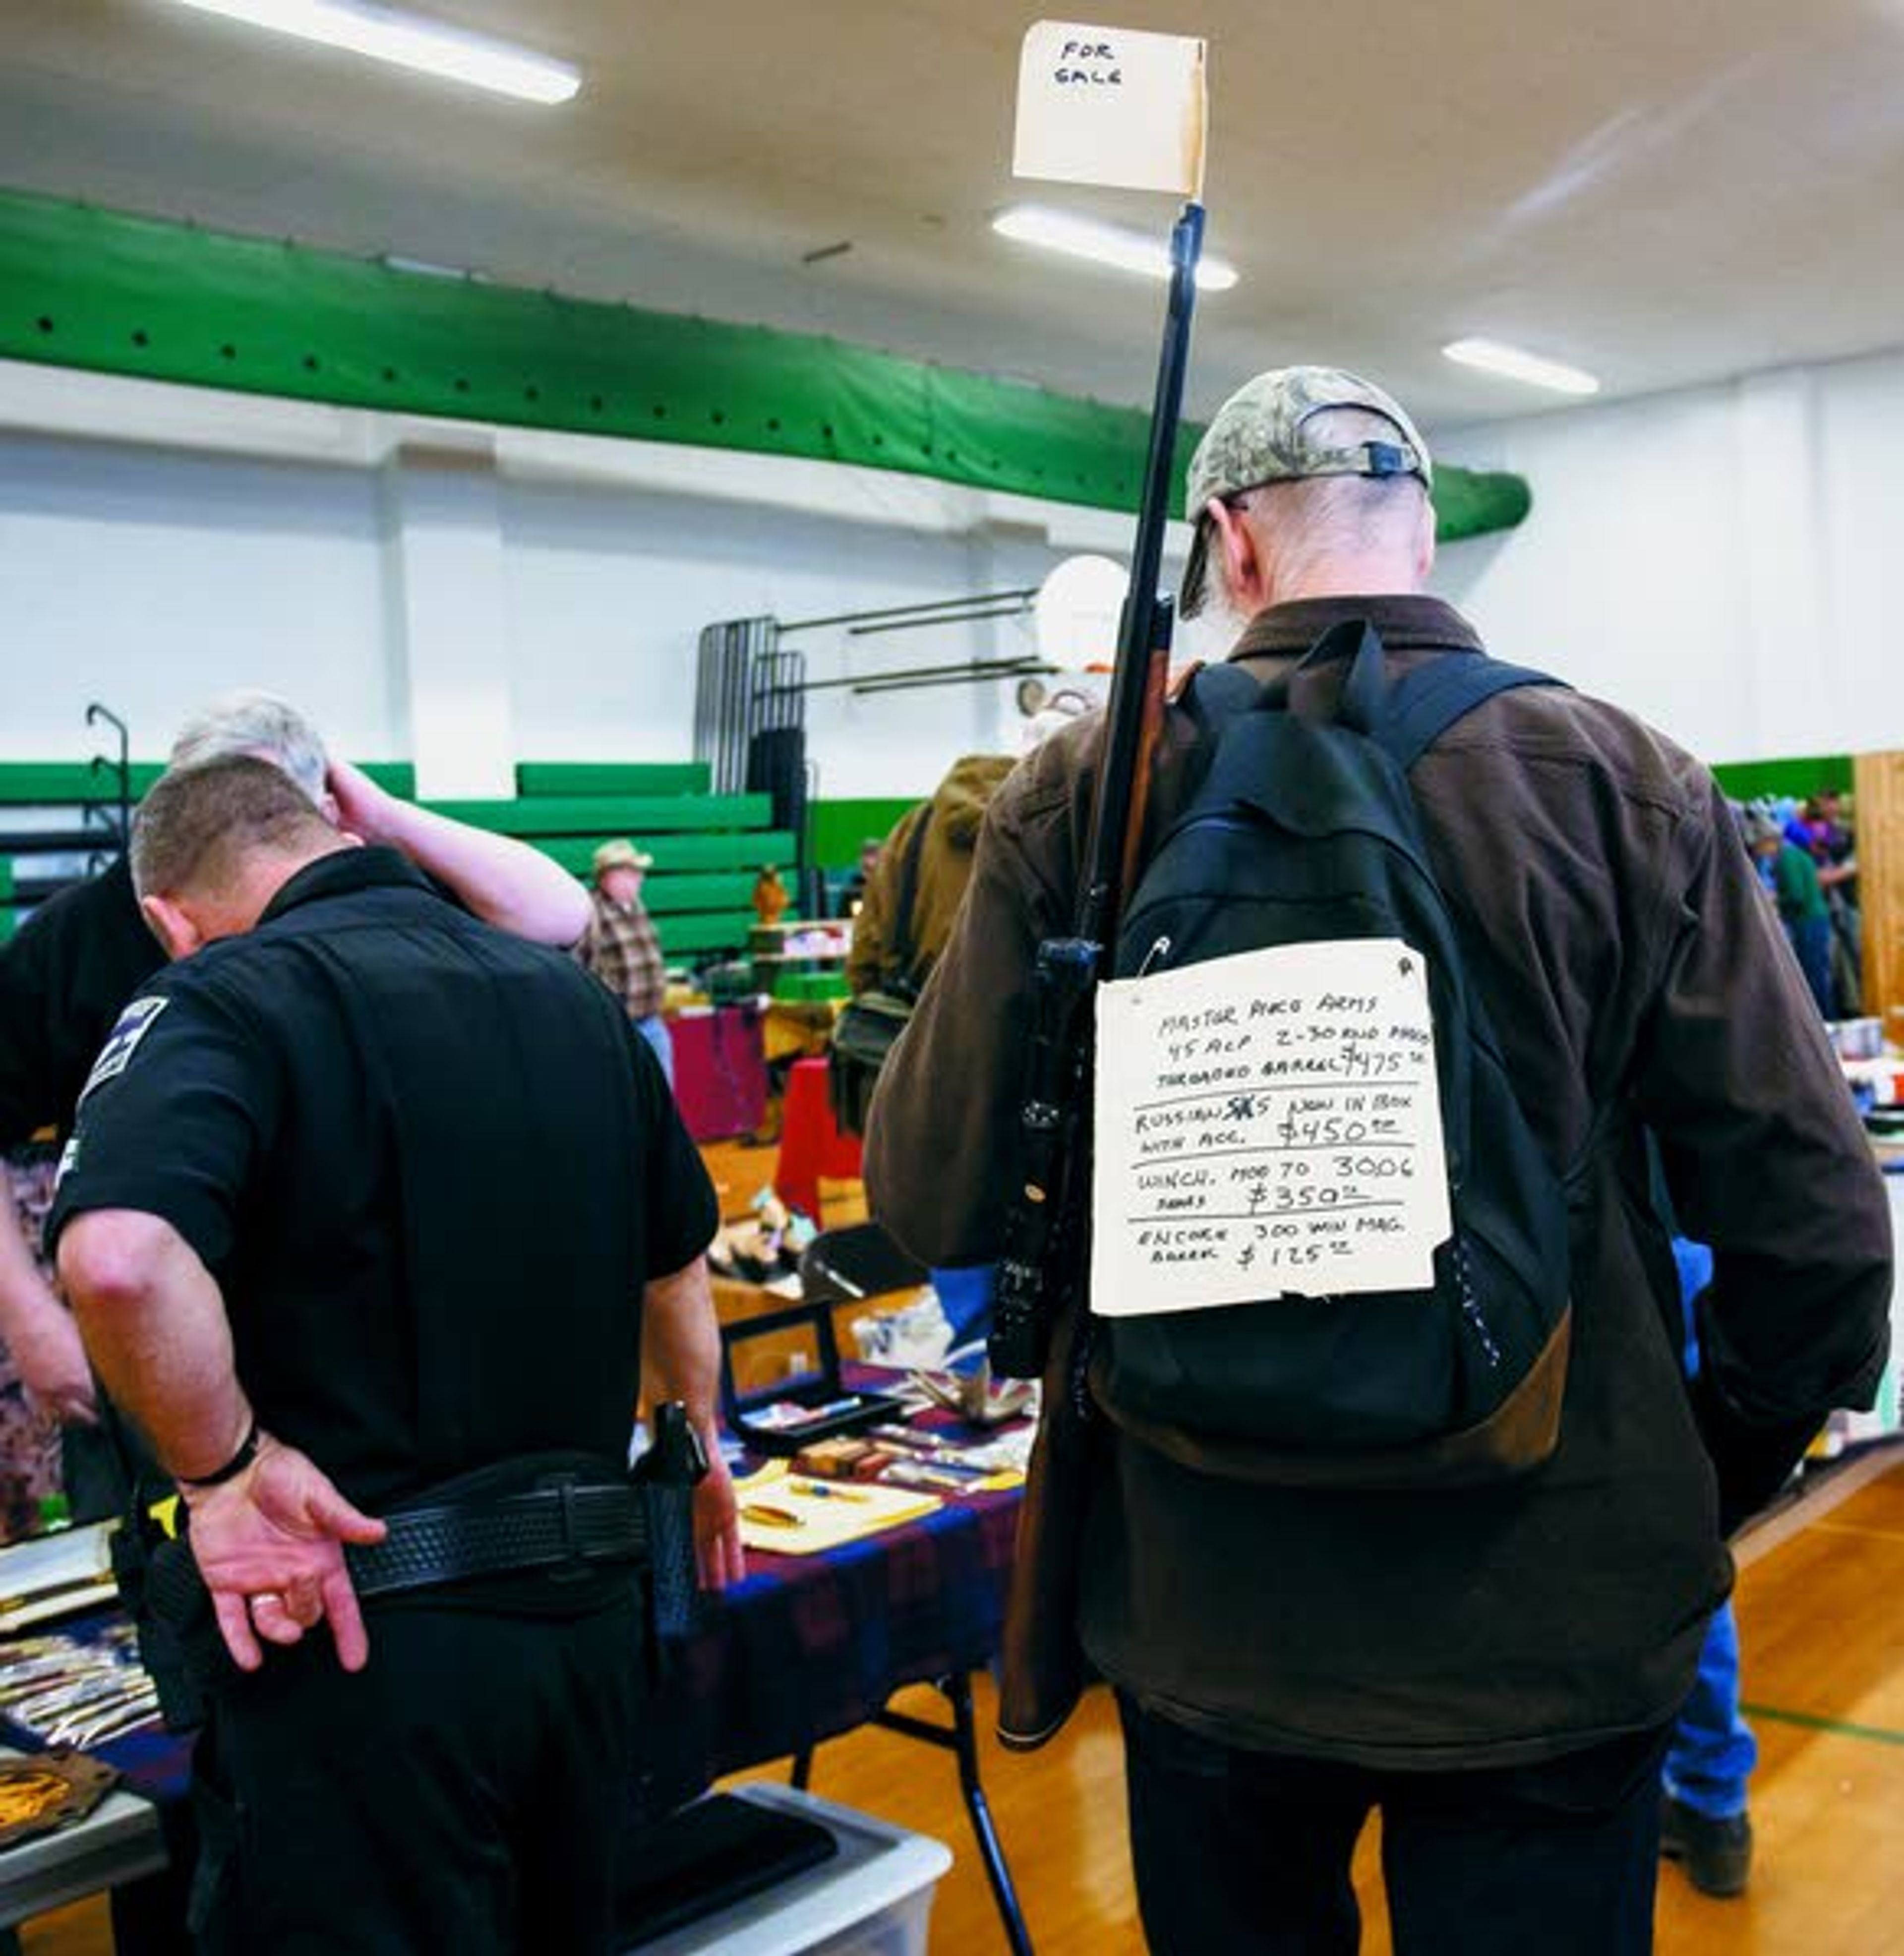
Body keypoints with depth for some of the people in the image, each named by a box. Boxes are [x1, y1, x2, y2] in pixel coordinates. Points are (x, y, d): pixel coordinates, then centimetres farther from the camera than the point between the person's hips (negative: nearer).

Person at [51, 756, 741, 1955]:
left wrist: (222, 1467, -16)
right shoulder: (578, 998, 9)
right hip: (590, 1612, 6)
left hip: (367, 1636, -6)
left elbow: (120, 1259, -31)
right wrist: (696, 1435, 36)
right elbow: (678, 1254, 22)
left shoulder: (229, 998, -11)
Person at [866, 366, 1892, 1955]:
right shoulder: (1629, 786, -10)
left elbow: (933, 1199, -9)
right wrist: (1706, 1486, 9)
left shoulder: (1085, 793, -10)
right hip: (1558, 1619, 0)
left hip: (1208, 1605, 1)